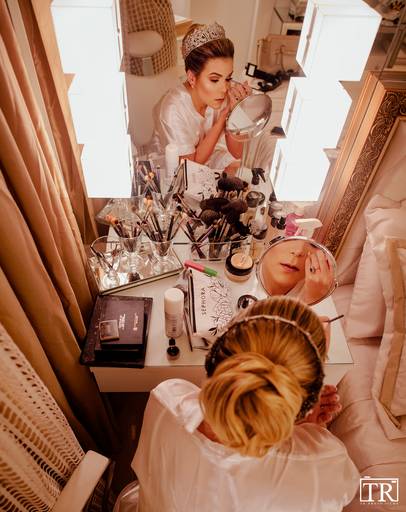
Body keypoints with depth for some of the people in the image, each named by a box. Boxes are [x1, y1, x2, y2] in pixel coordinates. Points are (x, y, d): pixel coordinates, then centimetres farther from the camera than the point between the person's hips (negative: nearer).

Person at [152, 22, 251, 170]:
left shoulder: (224, 94, -16)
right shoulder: (174, 109, -31)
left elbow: (236, 153, -12)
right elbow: (192, 162, -23)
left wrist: (234, 110, -28)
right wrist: (224, 115, -30)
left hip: (204, 154, 5)